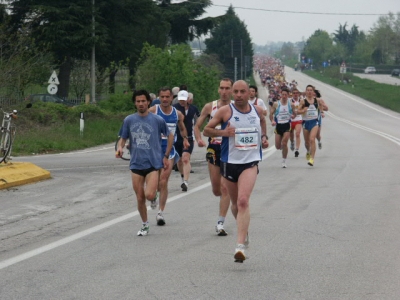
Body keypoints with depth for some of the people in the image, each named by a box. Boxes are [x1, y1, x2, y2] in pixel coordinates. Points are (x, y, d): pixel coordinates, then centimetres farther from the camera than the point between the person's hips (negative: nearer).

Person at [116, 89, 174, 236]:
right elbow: (123, 139, 14)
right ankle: (145, 225, 23)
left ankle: (155, 193, 18)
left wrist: (166, 156, 7)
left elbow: (170, 136, 11)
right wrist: (120, 147, -9)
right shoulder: (129, 120, 4)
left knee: (149, 195, -18)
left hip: (153, 163, -3)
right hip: (136, 164, 3)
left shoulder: (157, 120, -2)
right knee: (140, 198, 5)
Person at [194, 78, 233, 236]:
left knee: (225, 189, -7)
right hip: (214, 148, 2)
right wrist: (199, 139, -8)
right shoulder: (210, 107, 4)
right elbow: (197, 125, 10)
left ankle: (220, 223, -3)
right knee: (216, 190, 4)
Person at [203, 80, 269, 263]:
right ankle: (244, 230, 45)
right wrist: (223, 132, -17)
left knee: (243, 201, -18)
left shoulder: (257, 110, 5)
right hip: (229, 162, 1)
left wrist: (264, 136, 13)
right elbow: (206, 130, -1)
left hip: (250, 162, -1)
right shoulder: (225, 111, -5)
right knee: (236, 203, 13)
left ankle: (241, 246, -25)